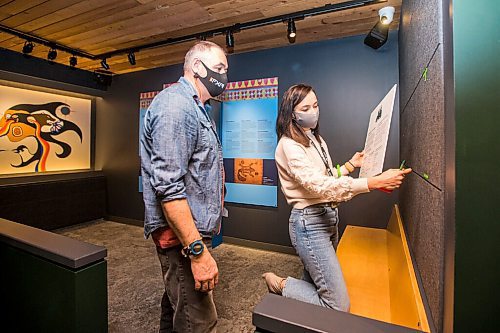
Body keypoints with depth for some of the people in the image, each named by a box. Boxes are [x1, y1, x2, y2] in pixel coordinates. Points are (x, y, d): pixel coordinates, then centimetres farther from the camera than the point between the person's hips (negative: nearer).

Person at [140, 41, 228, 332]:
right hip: (182, 235, -10)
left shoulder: (195, 108, 17)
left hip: (192, 231, 10)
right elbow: (168, 187, -26)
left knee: (177, 305, 25)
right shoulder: (175, 105, -17)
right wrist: (198, 251, -25)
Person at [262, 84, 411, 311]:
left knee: (314, 281, 20)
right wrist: (375, 182, -33)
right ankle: (280, 285, 10)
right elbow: (319, 185, -29)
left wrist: (351, 164, 13)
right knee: (338, 306, -6)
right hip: (309, 222, -9)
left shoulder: (315, 138, 13)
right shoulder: (289, 145, -16)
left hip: (328, 217, 9)